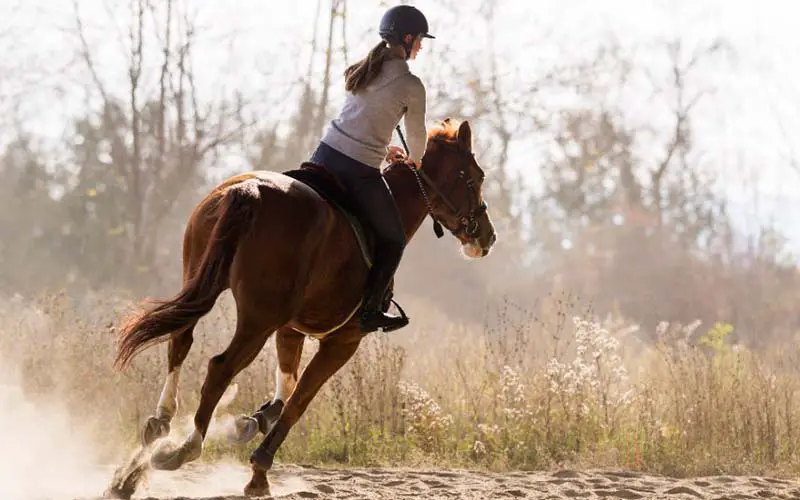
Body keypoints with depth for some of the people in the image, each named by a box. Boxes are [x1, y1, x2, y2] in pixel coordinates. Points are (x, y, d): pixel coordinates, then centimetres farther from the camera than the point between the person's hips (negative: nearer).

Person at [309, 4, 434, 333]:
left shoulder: (362, 69, 12)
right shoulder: (411, 86, -7)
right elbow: (416, 135, 7)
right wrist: (414, 159, 31)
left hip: (325, 155, 5)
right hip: (360, 172, -5)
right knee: (393, 239, 14)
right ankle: (370, 311, 13)